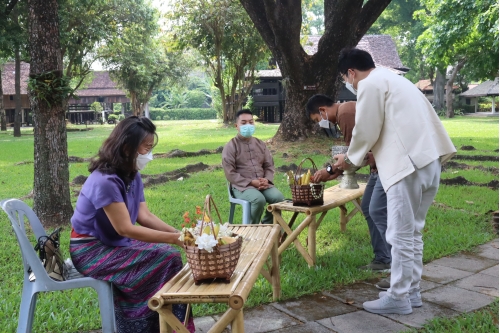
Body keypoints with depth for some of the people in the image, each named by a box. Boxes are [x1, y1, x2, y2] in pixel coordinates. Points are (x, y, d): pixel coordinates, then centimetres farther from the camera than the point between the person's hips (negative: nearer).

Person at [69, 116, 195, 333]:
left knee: (168, 253, -6)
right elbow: (125, 228, -26)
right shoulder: (105, 181, -27)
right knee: (165, 259, -19)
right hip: (91, 250, -9)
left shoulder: (131, 176, 2)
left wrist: (178, 233, -13)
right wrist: (174, 239, -26)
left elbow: (144, 216, 0)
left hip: (113, 242, 9)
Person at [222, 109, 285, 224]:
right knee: (259, 199, -34)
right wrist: (251, 182, -17)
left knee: (279, 198, -22)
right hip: (241, 186, -5)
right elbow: (230, 174, -8)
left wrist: (266, 179, -8)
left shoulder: (260, 144, 16)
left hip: (262, 184, 5)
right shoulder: (231, 146, -1)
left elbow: (269, 165, 15)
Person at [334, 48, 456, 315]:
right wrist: (375, 153, 28)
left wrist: (349, 159, 10)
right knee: (412, 231, 17)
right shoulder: (392, 80, 25)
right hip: (428, 161, 10)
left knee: (401, 235, -1)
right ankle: (411, 290, 25)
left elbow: (366, 131, -6)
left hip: (409, 165, -10)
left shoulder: (370, 84, -5)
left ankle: (399, 297, 9)